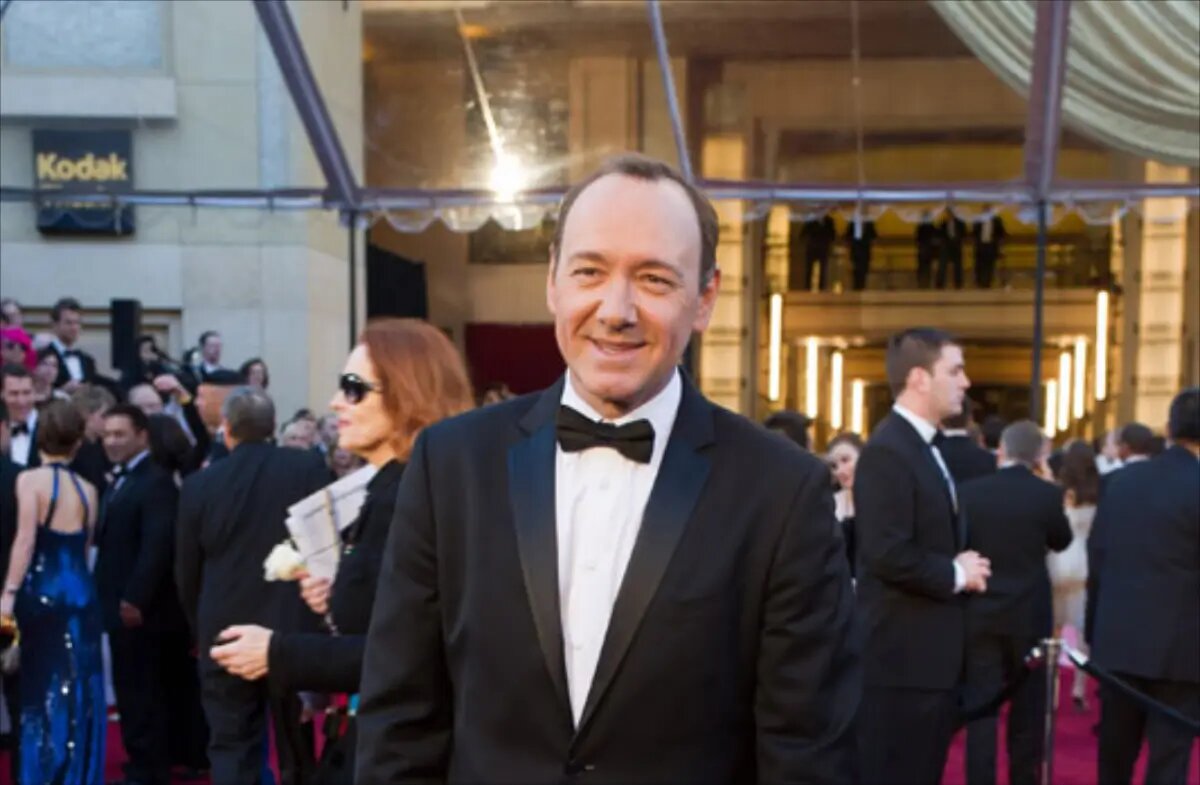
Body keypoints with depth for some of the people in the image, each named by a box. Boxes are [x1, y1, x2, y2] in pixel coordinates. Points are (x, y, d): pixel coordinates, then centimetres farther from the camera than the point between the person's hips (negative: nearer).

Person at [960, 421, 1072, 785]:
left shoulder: (968, 491, -7)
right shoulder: (1047, 493, -10)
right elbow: (1061, 541, 8)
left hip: (978, 611, 0)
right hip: (1029, 612, 0)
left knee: (980, 704, 5)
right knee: (1028, 702, 15)